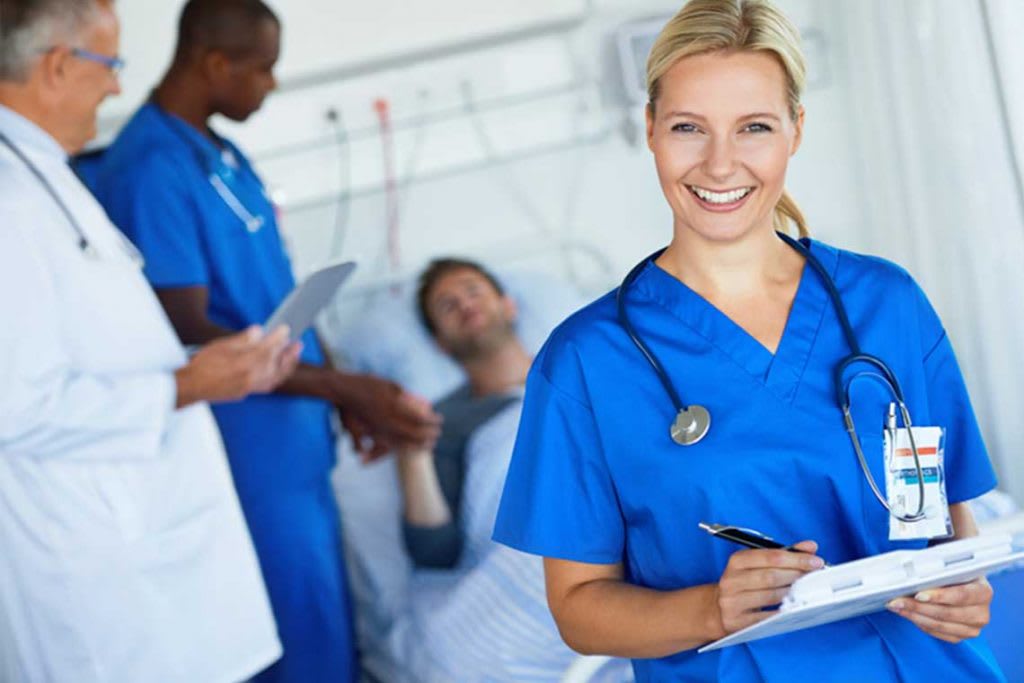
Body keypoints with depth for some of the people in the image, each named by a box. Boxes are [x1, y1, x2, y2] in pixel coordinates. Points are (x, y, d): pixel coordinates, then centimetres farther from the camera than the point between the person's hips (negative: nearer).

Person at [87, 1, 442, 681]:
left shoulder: (222, 152, 9)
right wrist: (345, 387, -26)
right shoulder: (152, 168, -20)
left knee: (326, 616, 17)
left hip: (295, 428, 9)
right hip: (250, 444, -9)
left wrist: (346, 395, 15)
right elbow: (189, 334, -23)